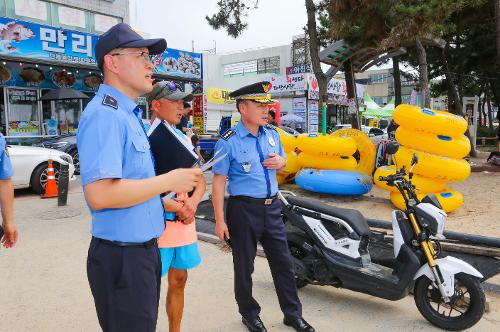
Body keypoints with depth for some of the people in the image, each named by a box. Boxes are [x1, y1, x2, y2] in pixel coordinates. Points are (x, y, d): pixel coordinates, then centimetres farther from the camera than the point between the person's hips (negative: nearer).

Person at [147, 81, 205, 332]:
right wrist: (168, 205, -21)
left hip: (184, 223, 7)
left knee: (178, 281, 17)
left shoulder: (184, 139, 11)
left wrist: (192, 202, -8)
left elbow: (200, 180, 12)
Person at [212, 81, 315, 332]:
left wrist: (281, 161, -5)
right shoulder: (229, 142, -13)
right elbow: (218, 182, -13)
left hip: (272, 207, 5)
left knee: (283, 262, 12)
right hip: (243, 210, -5)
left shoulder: (272, 133, 5)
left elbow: (282, 160, 21)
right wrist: (220, 220, -14)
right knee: (244, 266, 10)